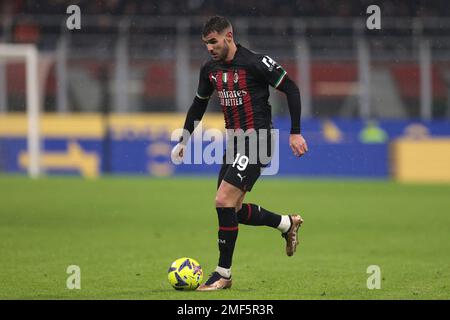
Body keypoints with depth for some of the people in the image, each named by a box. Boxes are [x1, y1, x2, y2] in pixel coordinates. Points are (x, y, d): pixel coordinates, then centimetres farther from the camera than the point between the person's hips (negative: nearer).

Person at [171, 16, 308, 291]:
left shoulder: (256, 63, -15)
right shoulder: (210, 70, 7)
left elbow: (291, 90, -10)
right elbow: (199, 104, 23)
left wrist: (295, 133, -12)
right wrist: (184, 140, 20)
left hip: (258, 141, -8)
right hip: (235, 142, 8)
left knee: (224, 201, -17)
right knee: (232, 209, 9)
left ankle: (224, 274, -8)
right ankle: (288, 224, 32)